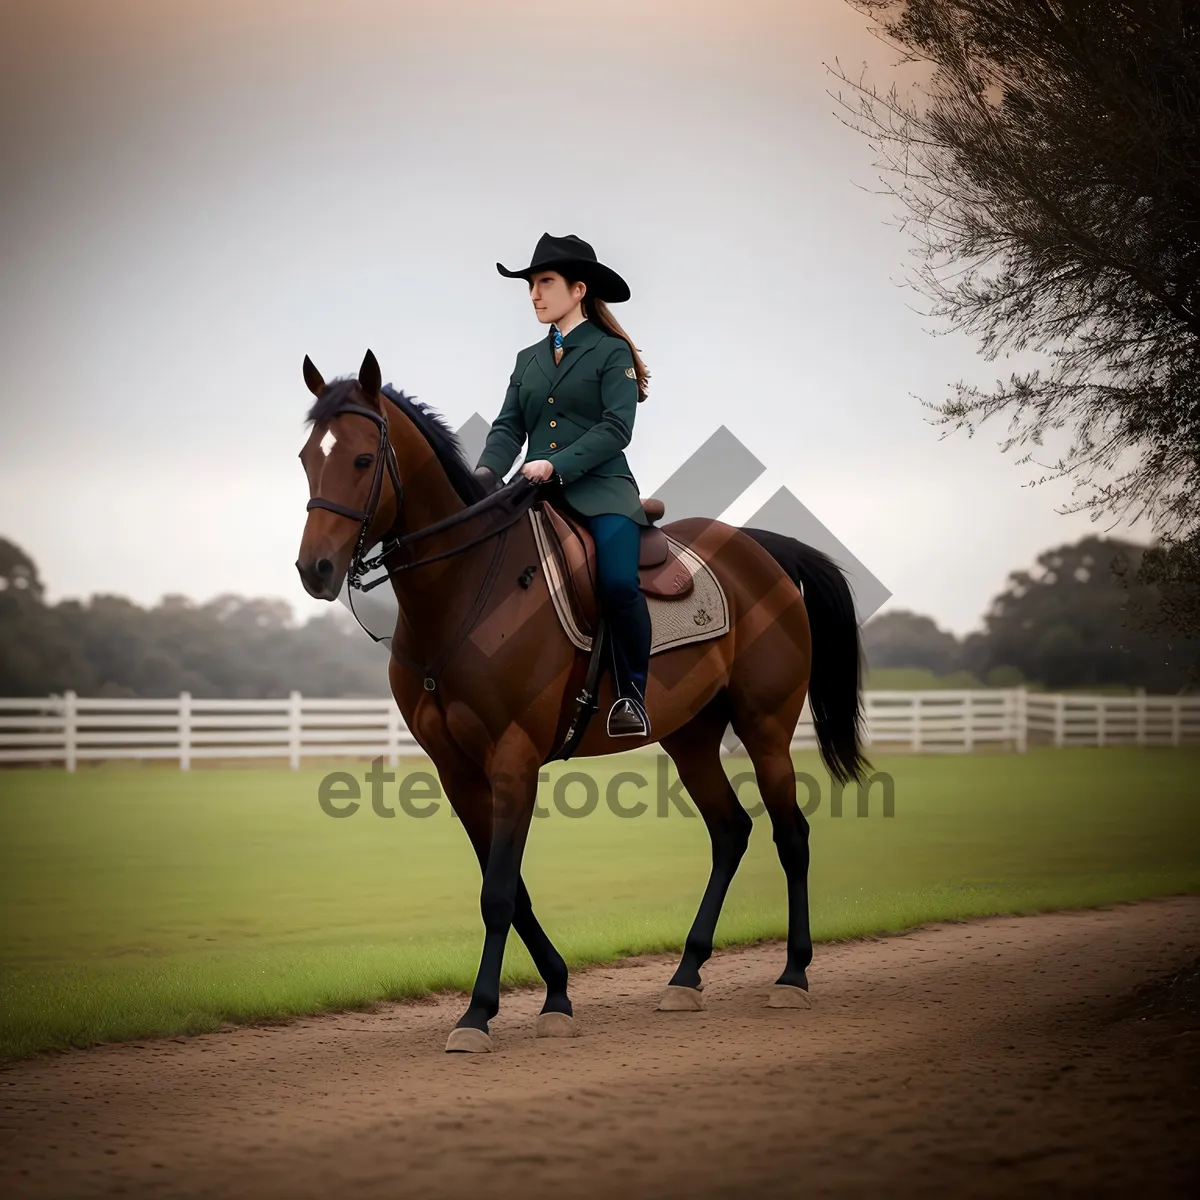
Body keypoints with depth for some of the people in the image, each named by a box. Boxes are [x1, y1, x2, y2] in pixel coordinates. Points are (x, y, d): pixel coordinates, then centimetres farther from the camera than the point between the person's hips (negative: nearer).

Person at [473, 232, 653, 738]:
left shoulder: (612, 353, 4)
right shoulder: (528, 360, 20)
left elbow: (616, 428, -8)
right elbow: (509, 427, 12)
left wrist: (556, 465, -20)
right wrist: (487, 472, -9)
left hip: (599, 489, -5)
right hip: (537, 494, 5)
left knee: (618, 583, -30)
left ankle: (631, 693, -10)